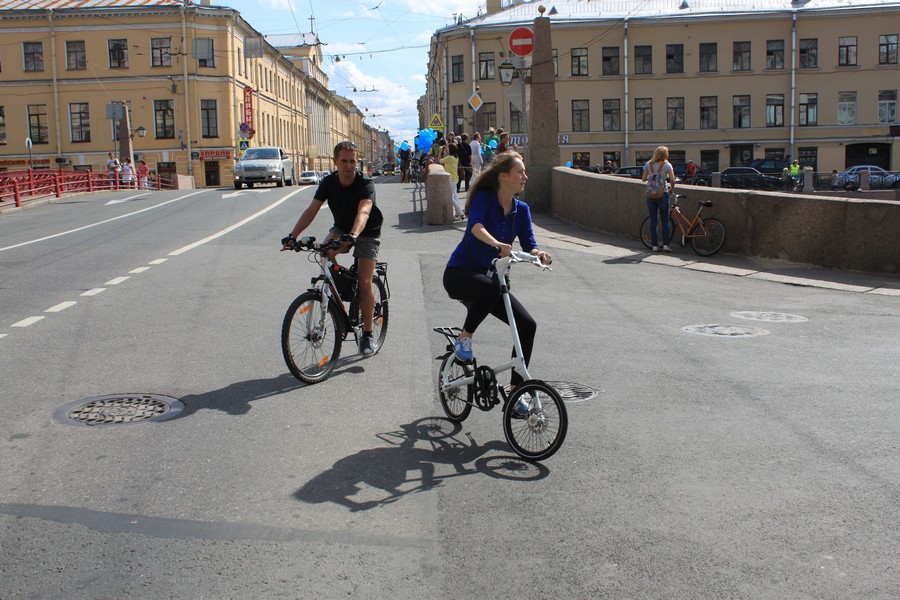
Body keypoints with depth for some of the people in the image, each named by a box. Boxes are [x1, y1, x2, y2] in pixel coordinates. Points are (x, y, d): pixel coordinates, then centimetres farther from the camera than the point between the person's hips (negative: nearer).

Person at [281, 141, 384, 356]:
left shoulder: (365, 184, -27)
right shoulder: (329, 182, -14)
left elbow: (363, 212, -44)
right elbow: (311, 210, -21)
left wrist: (352, 236, -63)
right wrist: (292, 235, -35)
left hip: (366, 233, -3)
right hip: (341, 228, 4)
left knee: (365, 283, -13)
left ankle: (367, 334, 0)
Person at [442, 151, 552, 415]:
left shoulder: (521, 210, 4)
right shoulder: (484, 198, -12)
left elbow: (528, 245, -5)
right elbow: (476, 226, -32)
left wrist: (538, 253, -28)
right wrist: (497, 245, -51)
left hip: (489, 279, 6)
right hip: (459, 274, -6)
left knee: (527, 325, -10)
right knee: (489, 286, -41)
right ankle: (464, 338, -17)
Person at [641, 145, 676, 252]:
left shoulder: (649, 164, 4)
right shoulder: (667, 165, -3)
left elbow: (643, 178, 3)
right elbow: (672, 180, -11)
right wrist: (671, 188, 7)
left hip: (650, 194, 3)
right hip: (662, 194, -3)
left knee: (653, 221, 7)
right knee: (665, 220, 5)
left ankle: (654, 245, 6)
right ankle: (665, 244, -2)